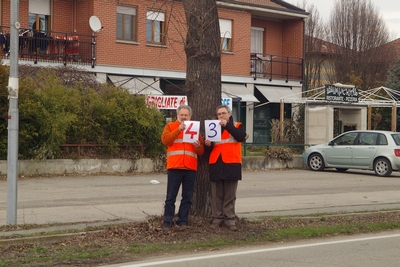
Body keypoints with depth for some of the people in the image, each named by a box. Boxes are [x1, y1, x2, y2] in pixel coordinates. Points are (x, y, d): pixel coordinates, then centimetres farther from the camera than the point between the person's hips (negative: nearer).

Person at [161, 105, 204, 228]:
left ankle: (182, 221, 9)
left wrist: (198, 146, -7)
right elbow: (165, 140, -9)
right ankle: (168, 221, 3)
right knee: (171, 196, -1)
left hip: (190, 168, 3)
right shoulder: (170, 126, 11)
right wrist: (179, 129, -14)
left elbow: (201, 151, 15)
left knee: (187, 197, 3)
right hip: (174, 166, -3)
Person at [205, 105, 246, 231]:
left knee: (230, 195, -1)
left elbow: (241, 137, -14)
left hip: (231, 165, -3)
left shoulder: (237, 126, 9)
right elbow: (209, 149, 16)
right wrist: (208, 145, -7)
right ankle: (217, 218, 8)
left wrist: (227, 125, -18)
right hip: (216, 164, 3)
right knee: (217, 195, 3)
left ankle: (230, 219, 1)